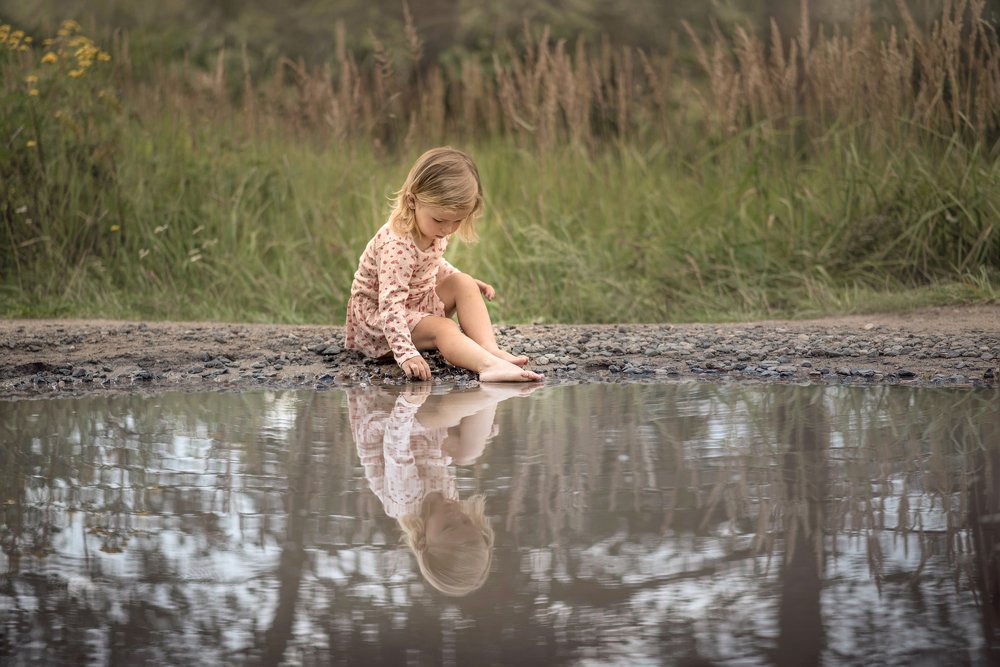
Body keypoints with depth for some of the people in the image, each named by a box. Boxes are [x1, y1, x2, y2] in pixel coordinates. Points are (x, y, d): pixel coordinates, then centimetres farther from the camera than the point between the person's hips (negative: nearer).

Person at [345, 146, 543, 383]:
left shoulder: (434, 229, -5)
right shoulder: (396, 245, -34)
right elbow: (391, 303, -39)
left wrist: (464, 282, 8)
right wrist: (406, 354, -46)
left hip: (419, 301, 9)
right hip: (380, 315, -9)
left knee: (464, 284, -9)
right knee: (444, 328, -29)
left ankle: (491, 349, -23)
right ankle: (490, 365, -51)